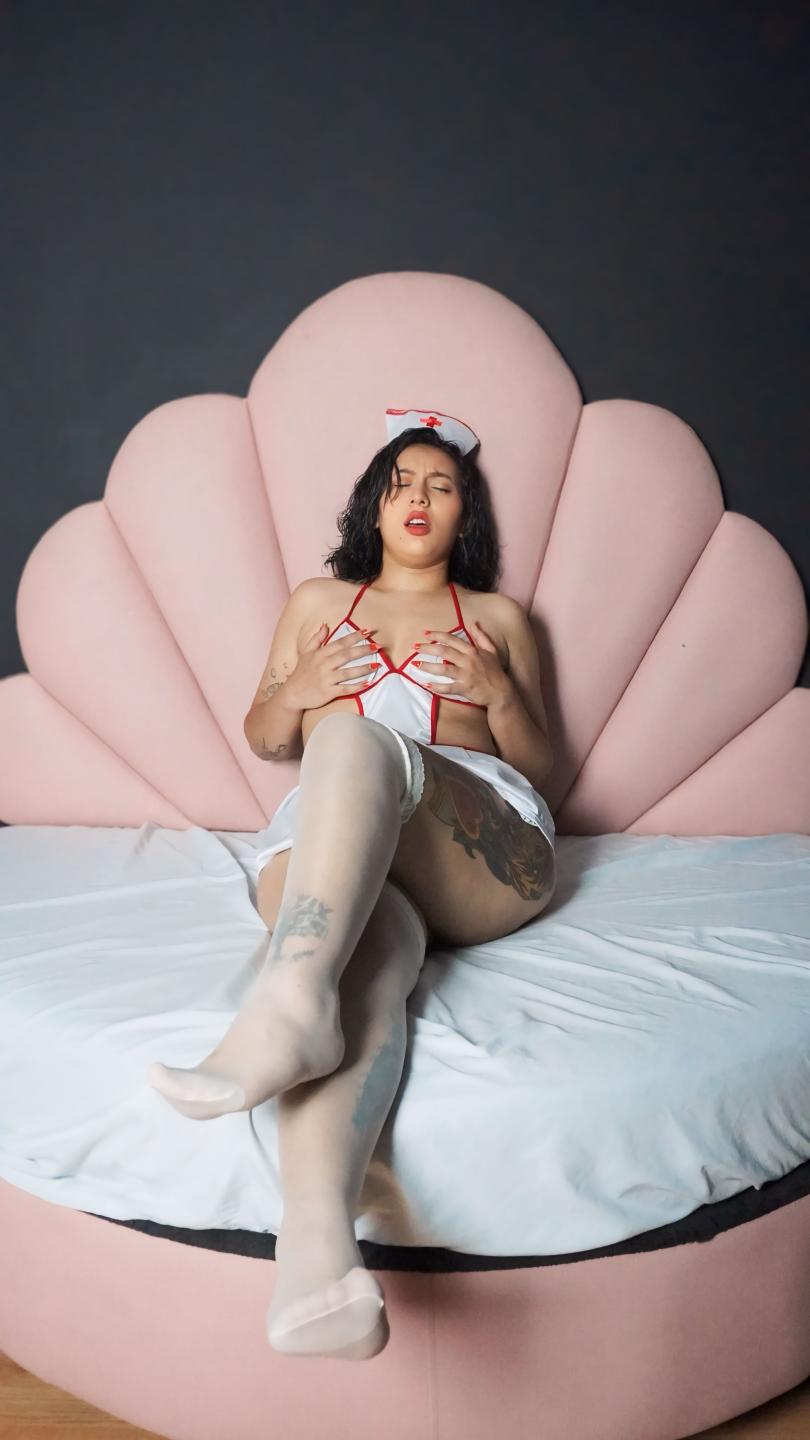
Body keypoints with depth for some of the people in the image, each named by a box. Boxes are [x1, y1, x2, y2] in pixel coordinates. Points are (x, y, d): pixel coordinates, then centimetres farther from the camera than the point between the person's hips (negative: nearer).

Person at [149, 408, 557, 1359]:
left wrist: (498, 693, 1)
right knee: (372, 956, -38)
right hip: (327, 840, 1)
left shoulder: (498, 617, 29)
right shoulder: (317, 600, 32)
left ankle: (292, 1000, -59)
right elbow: (263, 738, 29)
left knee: (359, 739, -36)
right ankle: (317, 1240, -64)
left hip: (484, 844, 0)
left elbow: (538, 762, 24)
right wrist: (296, 691, 5)